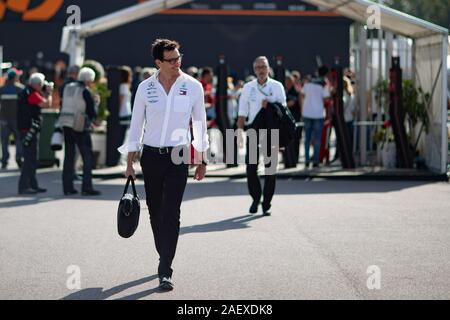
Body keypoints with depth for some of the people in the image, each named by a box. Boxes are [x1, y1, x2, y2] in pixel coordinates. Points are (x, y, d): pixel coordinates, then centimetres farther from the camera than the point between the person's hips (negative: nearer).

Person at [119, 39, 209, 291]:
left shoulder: (193, 87, -2)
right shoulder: (145, 88, 1)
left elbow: (200, 125, 7)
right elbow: (136, 125, 7)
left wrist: (202, 161, 7)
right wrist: (130, 162, 5)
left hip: (178, 157, -2)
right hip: (151, 156, 2)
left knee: (171, 214, -12)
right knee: (155, 212, 11)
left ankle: (165, 271, -13)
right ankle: (165, 259, 29)